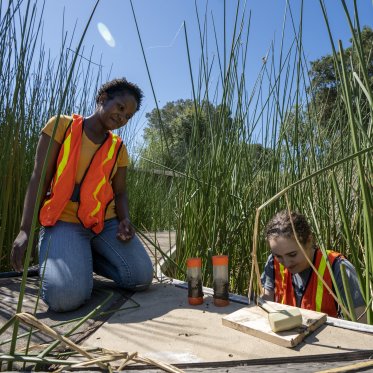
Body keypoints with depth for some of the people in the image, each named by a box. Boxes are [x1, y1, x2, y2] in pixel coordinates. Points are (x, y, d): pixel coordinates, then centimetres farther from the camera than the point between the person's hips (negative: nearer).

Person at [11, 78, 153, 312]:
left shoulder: (118, 148, 9)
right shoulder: (61, 126, -1)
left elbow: (120, 192, 10)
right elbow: (39, 179, -6)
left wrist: (125, 221, -12)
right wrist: (26, 230, -16)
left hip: (105, 221, 4)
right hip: (64, 221, -4)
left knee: (142, 277, -13)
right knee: (66, 296, -27)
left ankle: (87, 256, 13)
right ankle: (60, 258, 9)